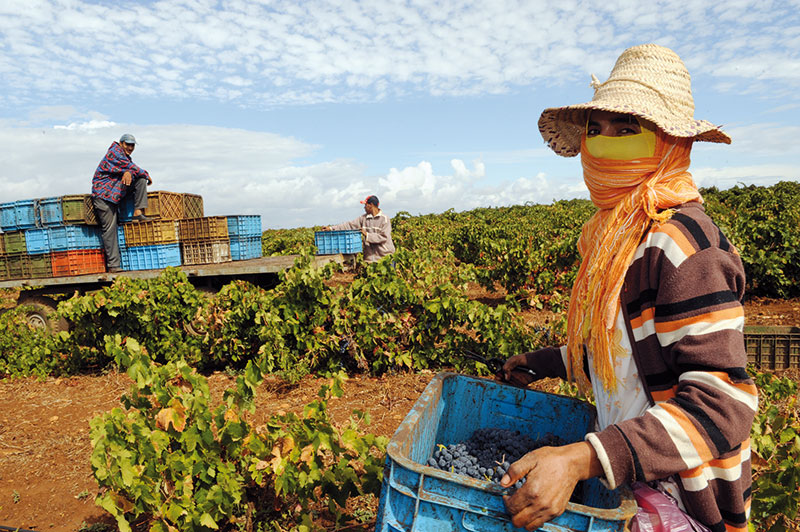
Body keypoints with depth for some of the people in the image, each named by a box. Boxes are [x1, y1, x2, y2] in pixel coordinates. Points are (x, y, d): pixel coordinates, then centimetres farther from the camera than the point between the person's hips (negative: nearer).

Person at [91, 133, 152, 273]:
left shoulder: (126, 157, 16)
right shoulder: (115, 152, -10)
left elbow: (132, 170, -1)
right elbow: (132, 168, -14)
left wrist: (129, 173, -24)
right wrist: (147, 175, 1)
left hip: (116, 194, 8)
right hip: (103, 195, -8)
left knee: (140, 178, -5)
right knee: (109, 229, -10)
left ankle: (138, 212, -11)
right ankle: (113, 265, -8)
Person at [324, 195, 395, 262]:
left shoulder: (385, 219, -6)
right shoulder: (364, 218, 10)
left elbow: (384, 237, -13)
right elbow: (350, 225, 7)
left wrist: (367, 235, -17)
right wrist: (331, 228, 2)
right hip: (370, 256, 4)